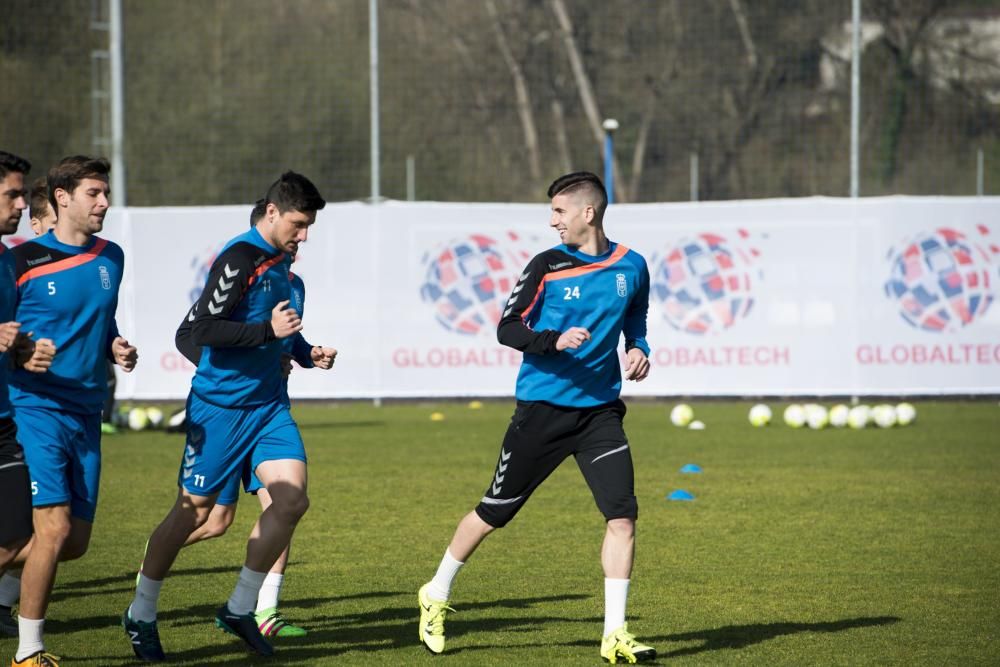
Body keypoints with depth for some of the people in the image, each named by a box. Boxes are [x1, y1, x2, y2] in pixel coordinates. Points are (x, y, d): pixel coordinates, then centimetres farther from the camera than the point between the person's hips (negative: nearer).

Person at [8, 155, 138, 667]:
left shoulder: (111, 258, 10)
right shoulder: (23, 260, -9)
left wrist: (116, 349, 5)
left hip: (86, 413, 6)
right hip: (36, 408, -6)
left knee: (76, 542, 4)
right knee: (55, 528, -15)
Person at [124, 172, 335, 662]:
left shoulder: (281, 262, 11)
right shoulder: (239, 258, -16)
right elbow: (201, 330, -23)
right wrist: (269, 331, -25)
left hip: (268, 405, 7)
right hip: (219, 407, -7)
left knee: (292, 498, -9)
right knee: (193, 510, 1)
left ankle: (240, 609, 5)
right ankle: (141, 616, 17)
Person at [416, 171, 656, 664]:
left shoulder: (631, 267, 2)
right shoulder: (547, 266, -7)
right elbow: (507, 329, -7)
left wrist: (638, 349, 0)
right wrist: (555, 341, -24)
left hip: (600, 409, 2)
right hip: (542, 409, -2)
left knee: (622, 515, -11)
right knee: (494, 513, 7)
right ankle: (437, 595, 29)